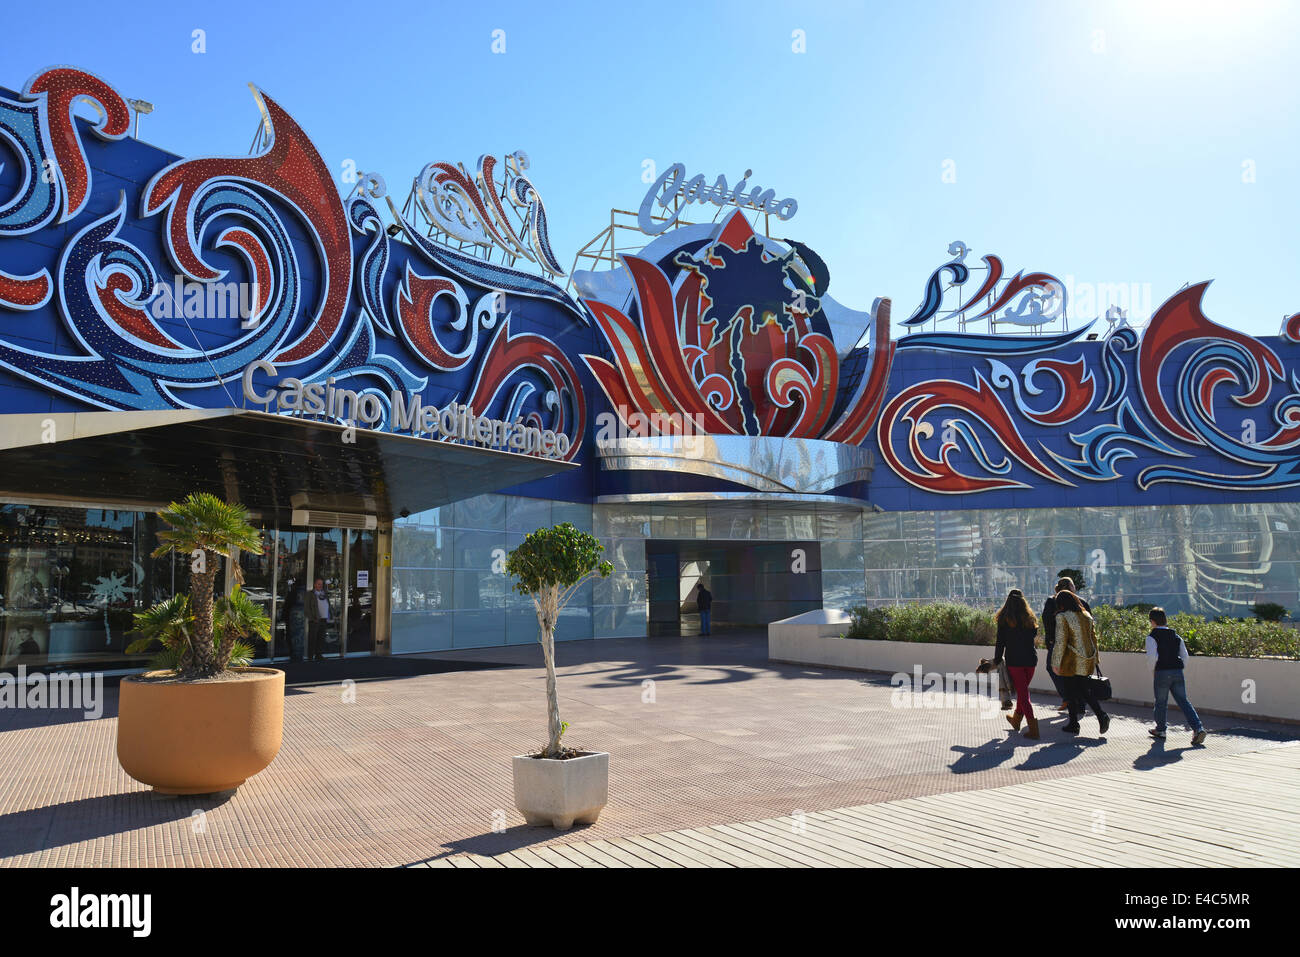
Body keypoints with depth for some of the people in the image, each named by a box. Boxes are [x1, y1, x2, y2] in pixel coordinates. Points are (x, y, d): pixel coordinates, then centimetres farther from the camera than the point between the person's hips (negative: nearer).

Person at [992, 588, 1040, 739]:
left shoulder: (1004, 619, -7)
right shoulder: (1030, 618, 4)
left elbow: (1000, 642, -7)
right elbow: (1034, 634, 10)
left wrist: (997, 660, -1)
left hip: (1014, 660, -4)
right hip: (1030, 659, 4)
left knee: (1022, 693, -2)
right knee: (1023, 690, 20)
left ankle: (1033, 729, -10)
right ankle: (1016, 719, 37)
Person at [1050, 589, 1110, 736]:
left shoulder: (1062, 617, -14)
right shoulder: (1086, 615, 6)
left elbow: (1060, 642, -15)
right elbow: (1094, 638, 12)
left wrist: (1056, 663, -9)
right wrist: (1094, 659, 20)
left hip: (1071, 662, -6)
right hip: (1087, 662, 6)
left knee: (1071, 692, 5)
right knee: (1085, 689, 15)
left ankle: (1073, 725, 13)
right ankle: (1101, 715, -2)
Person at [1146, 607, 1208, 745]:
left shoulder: (1152, 637, -5)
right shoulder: (1176, 636, 13)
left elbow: (1152, 657, -15)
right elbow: (1185, 656, 11)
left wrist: (1152, 672, 0)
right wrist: (1178, 671, 18)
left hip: (1162, 673, -5)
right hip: (1178, 672, 5)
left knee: (1161, 702, 9)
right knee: (1183, 701, 5)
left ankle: (1160, 729, 22)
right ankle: (1198, 727, -9)